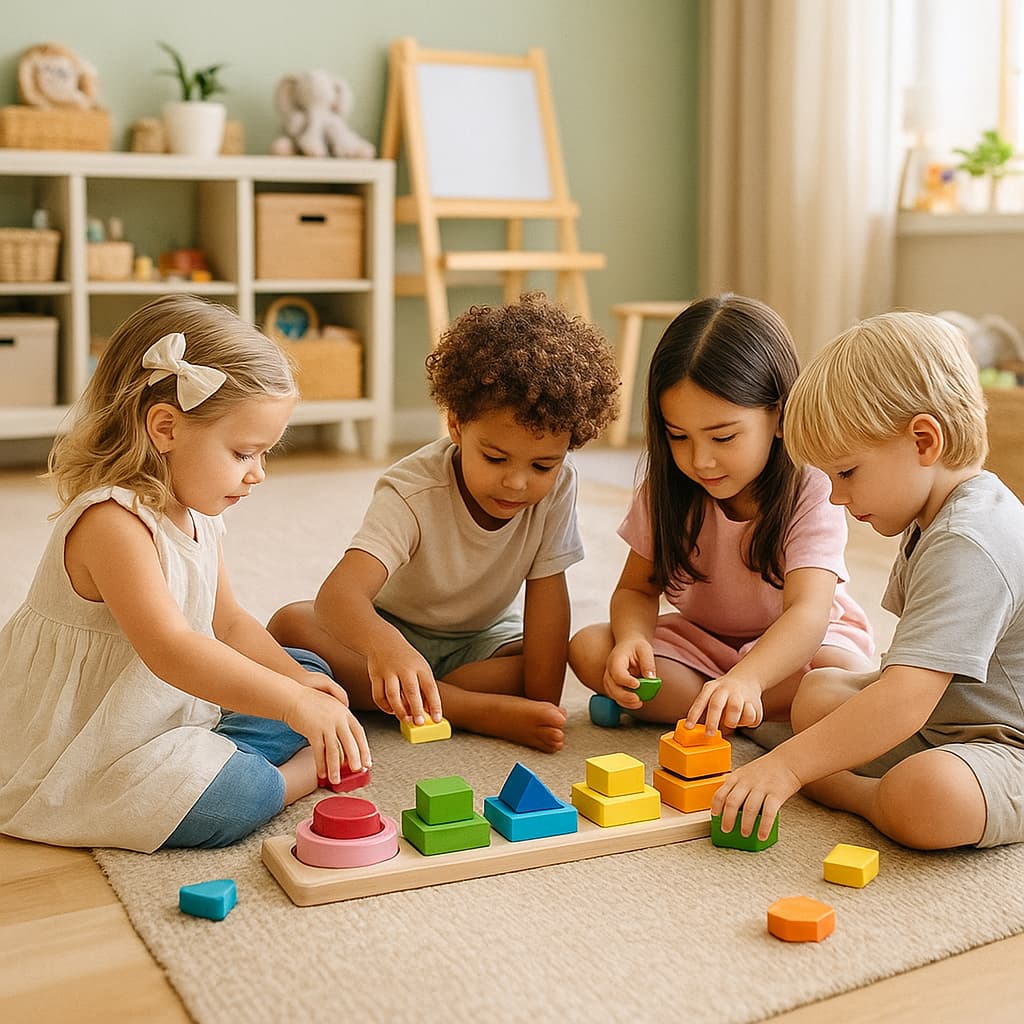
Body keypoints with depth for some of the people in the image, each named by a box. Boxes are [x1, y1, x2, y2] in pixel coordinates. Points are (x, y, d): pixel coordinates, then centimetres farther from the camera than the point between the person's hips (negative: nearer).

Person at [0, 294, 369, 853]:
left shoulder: (195, 515, 4)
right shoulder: (111, 522, -29)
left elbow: (229, 622, 10)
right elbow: (169, 648, -40)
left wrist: (297, 681, -8)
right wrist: (294, 704, -44)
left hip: (174, 715, 10)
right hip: (77, 758, -10)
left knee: (310, 672, 13)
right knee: (233, 799, -31)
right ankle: (306, 771, -3)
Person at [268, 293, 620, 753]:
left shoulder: (557, 484, -21)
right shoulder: (412, 494, -31)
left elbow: (547, 593, -17)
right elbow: (339, 592, -46)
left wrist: (543, 700, -25)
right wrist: (384, 646, -69)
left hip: (482, 639, 2)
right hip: (394, 629, -2)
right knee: (290, 624, -30)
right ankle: (473, 709, -30)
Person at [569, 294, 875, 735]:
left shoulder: (810, 491, -25)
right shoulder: (666, 486, -11)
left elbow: (808, 611, -38)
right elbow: (637, 588, -6)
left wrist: (744, 680, -58)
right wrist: (633, 638, -32)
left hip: (791, 643, -3)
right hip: (699, 636, 4)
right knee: (588, 649, -21)